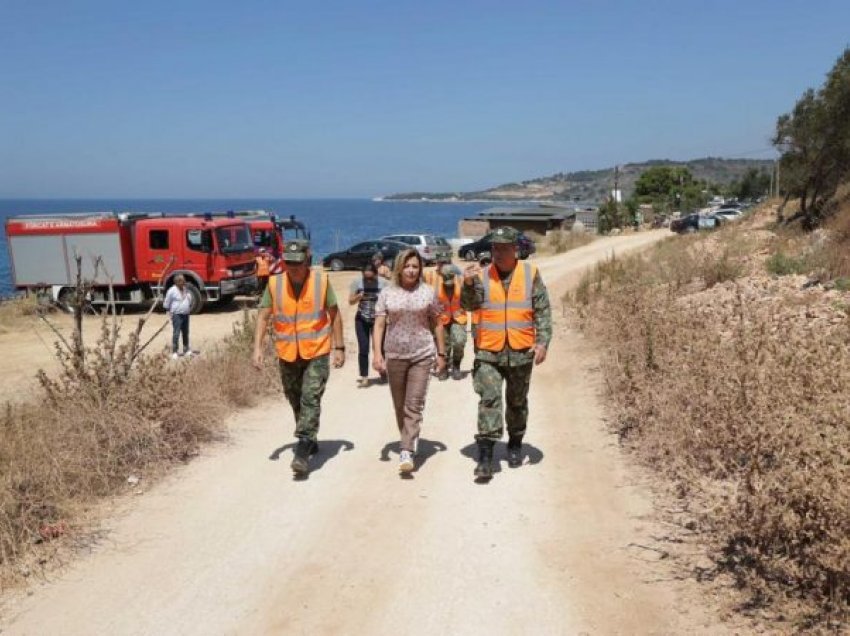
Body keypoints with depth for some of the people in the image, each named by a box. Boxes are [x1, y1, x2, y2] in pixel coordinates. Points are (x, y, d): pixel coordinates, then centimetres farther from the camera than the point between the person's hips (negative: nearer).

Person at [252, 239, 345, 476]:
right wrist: (257, 347, -10)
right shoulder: (274, 283, -3)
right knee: (296, 401, 15)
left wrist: (339, 347, 1)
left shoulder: (321, 280, -6)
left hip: (317, 352, -3)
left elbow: (334, 314, 2)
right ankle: (310, 441, 35)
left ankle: (303, 450, -10)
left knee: (311, 399, -12)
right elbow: (263, 316, -1)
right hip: (287, 354, 3)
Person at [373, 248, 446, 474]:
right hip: (395, 356, 2)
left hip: (422, 355, -2)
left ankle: (407, 452, -10)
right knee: (400, 405, 12)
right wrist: (377, 353, -10)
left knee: (414, 405, -9)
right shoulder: (387, 293, 2)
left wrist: (441, 354, 8)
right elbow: (379, 325, 0)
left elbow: (437, 325, 8)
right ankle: (408, 440, 32)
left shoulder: (428, 292, 2)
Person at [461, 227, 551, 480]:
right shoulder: (481, 276, 3)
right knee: (489, 399, -10)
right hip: (488, 352, -1)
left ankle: (515, 444, 36)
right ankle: (485, 455, -10)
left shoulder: (530, 274, 1)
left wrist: (542, 342, -7)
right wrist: (468, 284, -25)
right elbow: (468, 305, -8)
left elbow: (543, 311, 1)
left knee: (517, 402, 16)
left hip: (521, 352, 1)